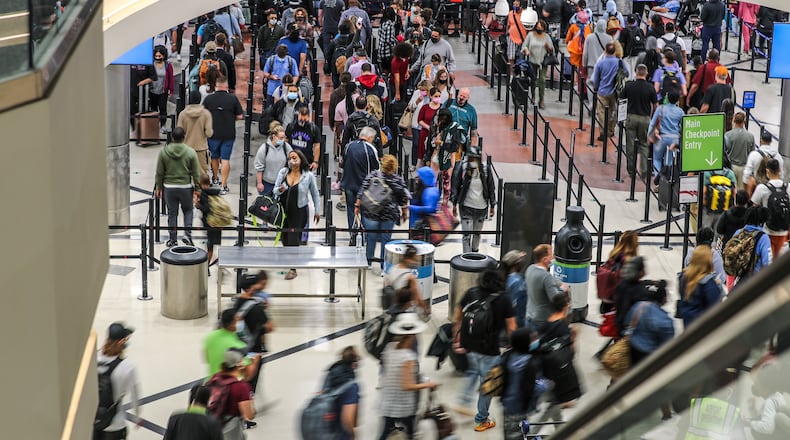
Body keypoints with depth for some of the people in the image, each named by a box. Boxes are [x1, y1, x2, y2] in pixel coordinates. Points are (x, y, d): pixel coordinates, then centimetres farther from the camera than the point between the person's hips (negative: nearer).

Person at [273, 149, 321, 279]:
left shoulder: (308, 176, -5)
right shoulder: (283, 172, 2)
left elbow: (315, 194, 4)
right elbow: (275, 190, 7)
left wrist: (317, 211, 8)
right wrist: (280, 190, -17)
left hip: (299, 212, -4)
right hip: (283, 210, 4)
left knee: (294, 239, -6)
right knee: (285, 238, 10)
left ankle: (293, 268, 2)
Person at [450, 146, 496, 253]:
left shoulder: (485, 169, -6)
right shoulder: (462, 168, -11)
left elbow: (491, 188, 3)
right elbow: (455, 186, -4)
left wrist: (492, 206, 5)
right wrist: (454, 204, -5)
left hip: (482, 207, 3)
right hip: (466, 207, -3)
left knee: (477, 233, 19)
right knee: (467, 234, -8)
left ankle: (475, 252, 38)